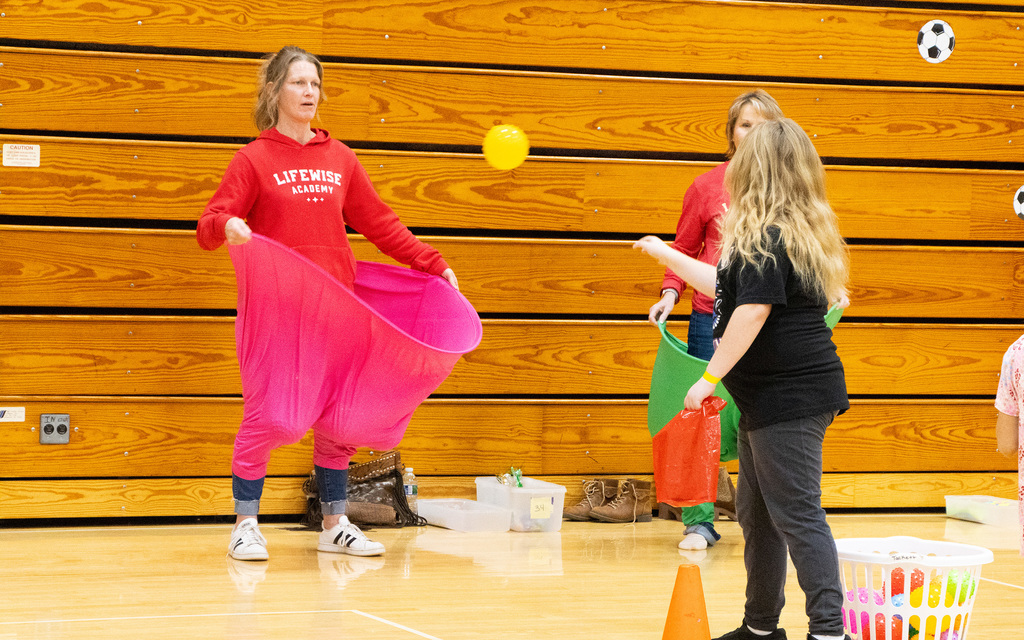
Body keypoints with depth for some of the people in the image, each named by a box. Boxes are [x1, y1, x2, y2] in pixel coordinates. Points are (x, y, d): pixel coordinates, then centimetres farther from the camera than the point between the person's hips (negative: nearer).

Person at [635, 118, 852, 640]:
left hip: (791, 396, -11)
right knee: (756, 513, 17)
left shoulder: (768, 238, -16)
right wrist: (666, 255, 38)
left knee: (796, 514, -11)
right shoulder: (792, 234, 17)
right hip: (766, 397, 11)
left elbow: (753, 310, -23)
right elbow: (726, 287, 29)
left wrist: (710, 378, -18)